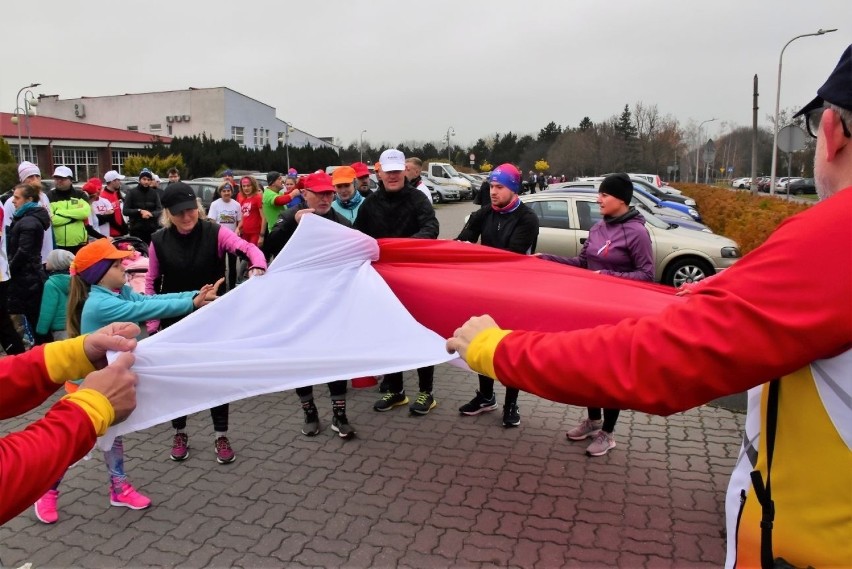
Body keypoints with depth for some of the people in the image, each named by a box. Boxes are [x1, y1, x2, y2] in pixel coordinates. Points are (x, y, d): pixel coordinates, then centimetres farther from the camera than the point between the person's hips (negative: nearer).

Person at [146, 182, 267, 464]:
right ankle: (180, 434, 31)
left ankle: (221, 436, 20)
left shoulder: (215, 233, -12)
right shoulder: (159, 241, -6)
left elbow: (249, 249, -24)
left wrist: (257, 268, -46)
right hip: (175, 320, 1)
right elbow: (151, 281, 3)